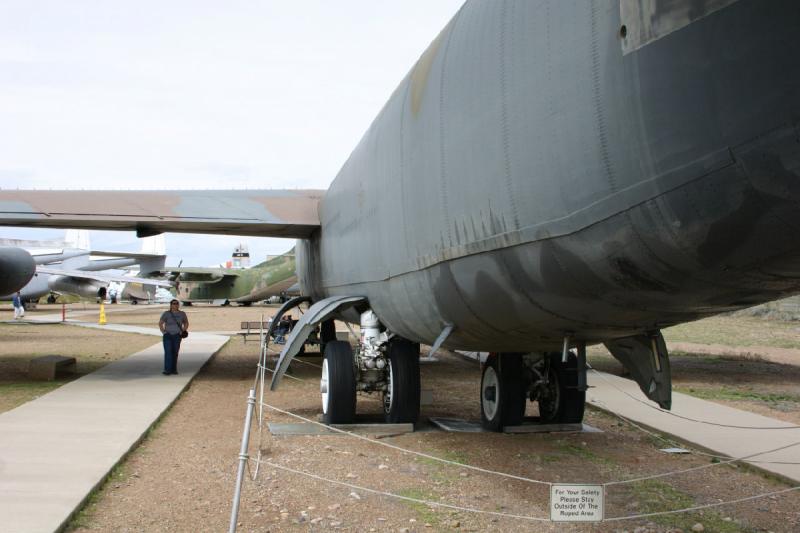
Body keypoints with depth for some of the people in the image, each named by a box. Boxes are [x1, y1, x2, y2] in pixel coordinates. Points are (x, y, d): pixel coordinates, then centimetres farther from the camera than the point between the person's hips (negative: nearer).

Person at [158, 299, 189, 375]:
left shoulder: (182, 314, 4)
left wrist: (183, 331, 5)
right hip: (168, 336, -2)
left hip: (177, 336, 2)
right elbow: (160, 323, 1)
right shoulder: (166, 313, -3)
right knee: (168, 352, -9)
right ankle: (167, 370, -10)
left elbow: (186, 323, 17)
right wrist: (163, 332, -8)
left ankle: (174, 369, 15)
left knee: (175, 353, 6)